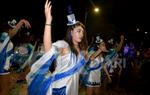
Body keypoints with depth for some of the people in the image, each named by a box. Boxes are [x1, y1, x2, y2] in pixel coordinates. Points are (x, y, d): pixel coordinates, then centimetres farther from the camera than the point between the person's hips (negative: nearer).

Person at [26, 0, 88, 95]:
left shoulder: (81, 49, 6)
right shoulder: (63, 45, -17)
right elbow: (48, 49, -40)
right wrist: (48, 21, -47)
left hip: (72, 86, 8)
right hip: (59, 86, -7)